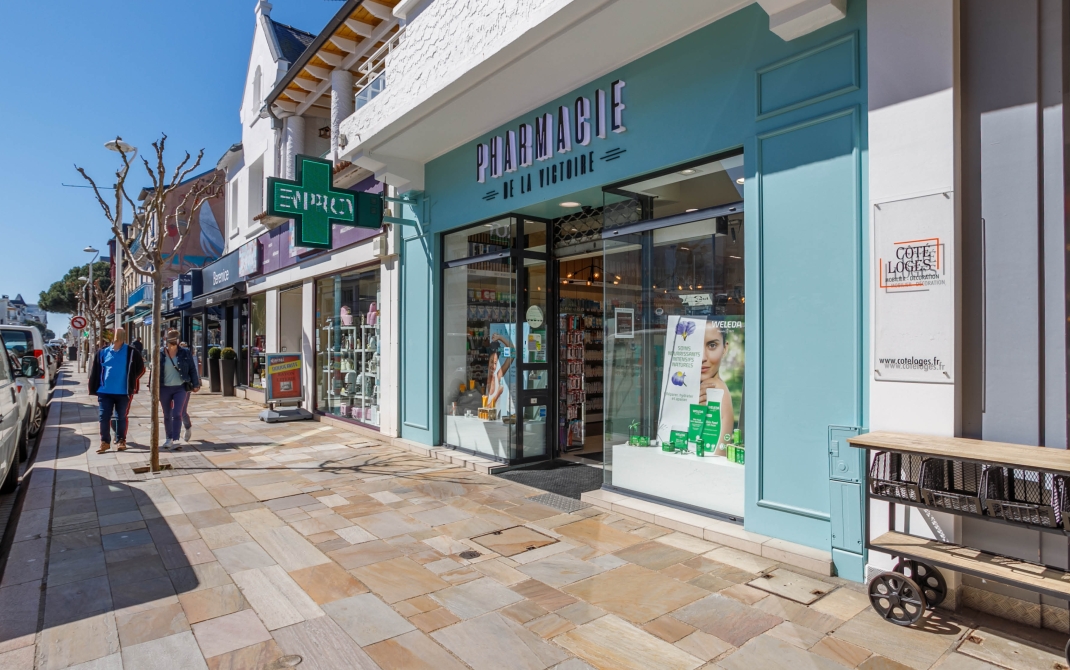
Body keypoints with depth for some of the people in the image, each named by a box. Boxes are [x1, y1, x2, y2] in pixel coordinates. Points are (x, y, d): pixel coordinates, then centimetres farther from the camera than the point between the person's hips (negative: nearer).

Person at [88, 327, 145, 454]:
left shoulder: (131, 352, -2)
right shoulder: (103, 352, 4)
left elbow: (140, 368, 4)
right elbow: (96, 371, 8)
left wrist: (131, 381, 1)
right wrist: (95, 389, 5)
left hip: (123, 392, -2)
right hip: (105, 391, 2)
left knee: (121, 417, 8)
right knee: (104, 417, 3)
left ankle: (121, 440, 19)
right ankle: (105, 442, 13)